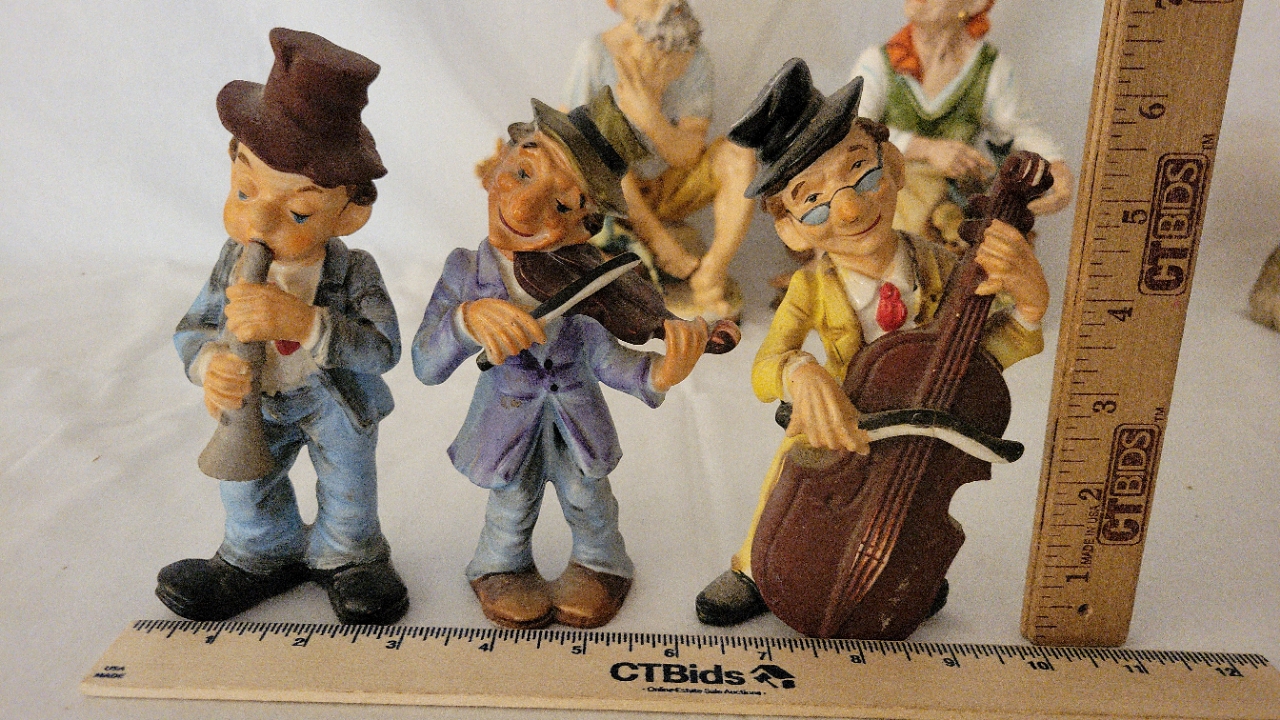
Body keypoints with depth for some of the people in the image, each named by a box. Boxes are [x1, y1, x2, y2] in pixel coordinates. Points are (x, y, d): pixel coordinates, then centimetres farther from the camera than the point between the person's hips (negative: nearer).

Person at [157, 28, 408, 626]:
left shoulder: (353, 273, -29)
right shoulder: (234, 261, -19)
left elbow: (382, 347, -38)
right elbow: (191, 330, -11)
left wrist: (302, 321, -51)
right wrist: (211, 364, -36)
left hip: (337, 403, -3)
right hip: (260, 404, 3)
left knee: (348, 484, 13)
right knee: (245, 487, 16)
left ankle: (348, 557, 41)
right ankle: (262, 557, 44)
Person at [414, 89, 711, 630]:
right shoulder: (466, 275, -21)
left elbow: (604, 357, -19)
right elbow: (426, 367, -25)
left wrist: (655, 374, -40)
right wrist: (466, 319, -44)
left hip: (575, 419, 1)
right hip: (506, 420, 0)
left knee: (586, 498, 20)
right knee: (511, 507, 19)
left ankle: (598, 563, 50)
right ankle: (502, 566, 50)